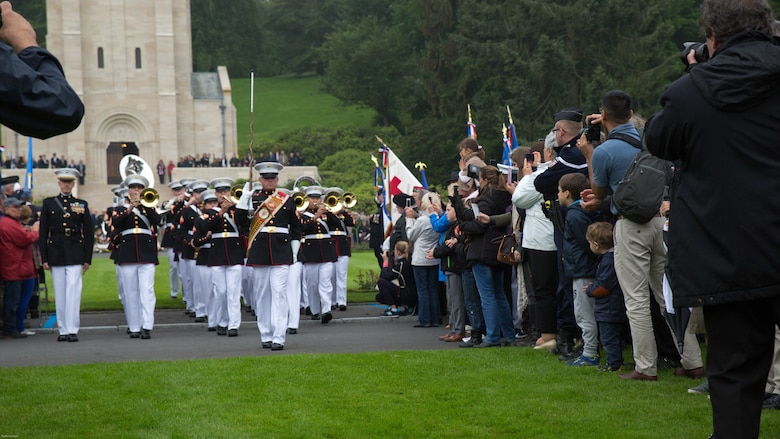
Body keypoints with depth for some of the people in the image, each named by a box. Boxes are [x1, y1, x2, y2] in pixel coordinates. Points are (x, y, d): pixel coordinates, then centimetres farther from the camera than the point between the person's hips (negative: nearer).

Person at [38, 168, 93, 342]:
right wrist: (44, 257, 0)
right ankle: (63, 330, 11)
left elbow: (89, 233, 7)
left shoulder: (82, 204, 8)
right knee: (60, 294, 5)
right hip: (56, 252, 1)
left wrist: (87, 258, 1)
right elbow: (43, 232, 6)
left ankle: (73, 330, -10)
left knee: (73, 291, -10)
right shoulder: (49, 203, 8)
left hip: (75, 254, -1)